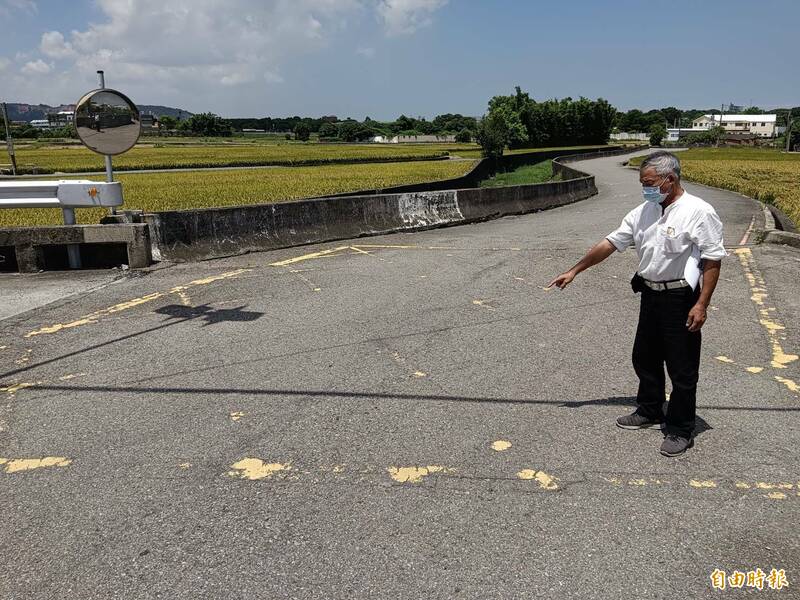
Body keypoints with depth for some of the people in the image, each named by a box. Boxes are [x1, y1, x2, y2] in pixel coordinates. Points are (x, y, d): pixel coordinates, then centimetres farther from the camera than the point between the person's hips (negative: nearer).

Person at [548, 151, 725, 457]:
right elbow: (610, 243, 8)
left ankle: (681, 430, 18)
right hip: (650, 296, 7)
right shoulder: (644, 211, 5)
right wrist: (574, 271, 7)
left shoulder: (699, 212, -14)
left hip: (681, 300, -7)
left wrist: (701, 305, -19)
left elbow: (713, 260, -14)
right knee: (645, 359, 19)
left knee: (682, 369, 3)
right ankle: (650, 411, 38)